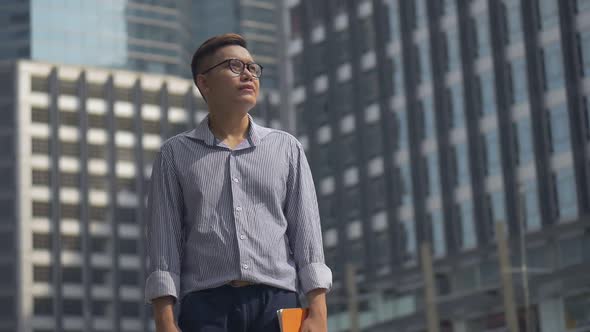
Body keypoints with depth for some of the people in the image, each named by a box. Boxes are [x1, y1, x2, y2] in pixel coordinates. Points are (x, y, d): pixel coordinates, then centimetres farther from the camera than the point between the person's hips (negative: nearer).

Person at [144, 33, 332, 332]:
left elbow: (306, 232, 9)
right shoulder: (175, 154, 12)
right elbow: (164, 240, 6)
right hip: (206, 306, -1)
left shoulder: (286, 148, 15)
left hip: (277, 304, 1)